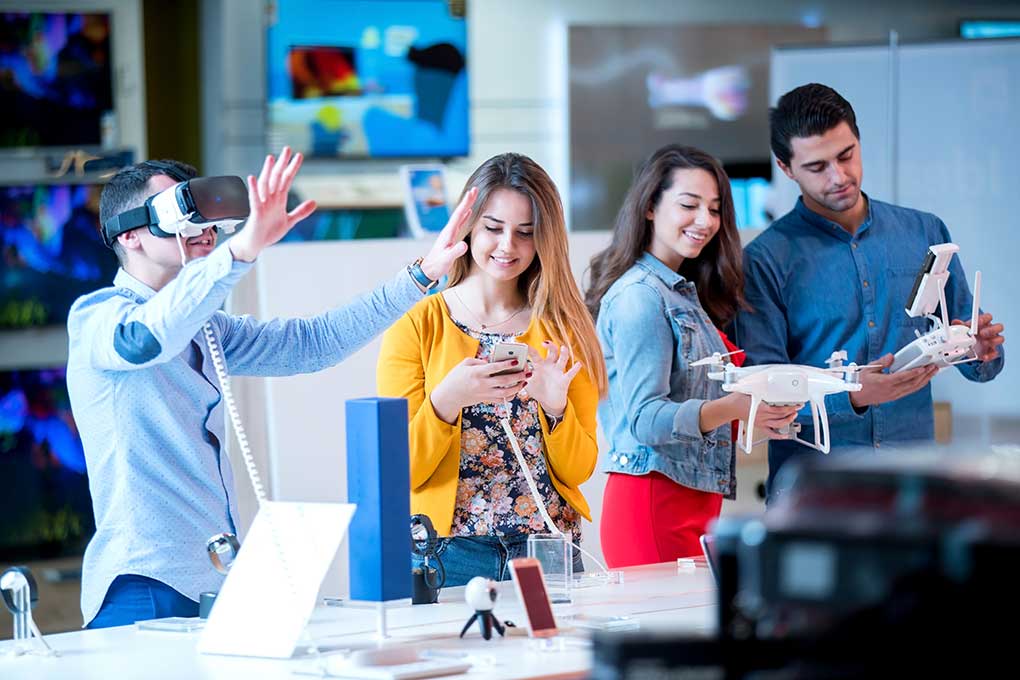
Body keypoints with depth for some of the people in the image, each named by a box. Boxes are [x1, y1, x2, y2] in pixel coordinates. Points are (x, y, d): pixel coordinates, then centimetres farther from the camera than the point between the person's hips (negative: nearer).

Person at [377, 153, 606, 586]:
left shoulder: (564, 330, 8)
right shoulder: (416, 327, -1)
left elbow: (580, 469, 5)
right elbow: (398, 471, -7)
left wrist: (556, 406, -14)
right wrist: (446, 399, -23)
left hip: (547, 551, 2)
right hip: (451, 553, -2)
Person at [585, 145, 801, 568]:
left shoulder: (685, 294, 19)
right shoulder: (639, 296, -10)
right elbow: (644, 419, -20)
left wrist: (756, 419, 11)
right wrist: (734, 408, -31)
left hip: (694, 500, 9)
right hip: (654, 500, -9)